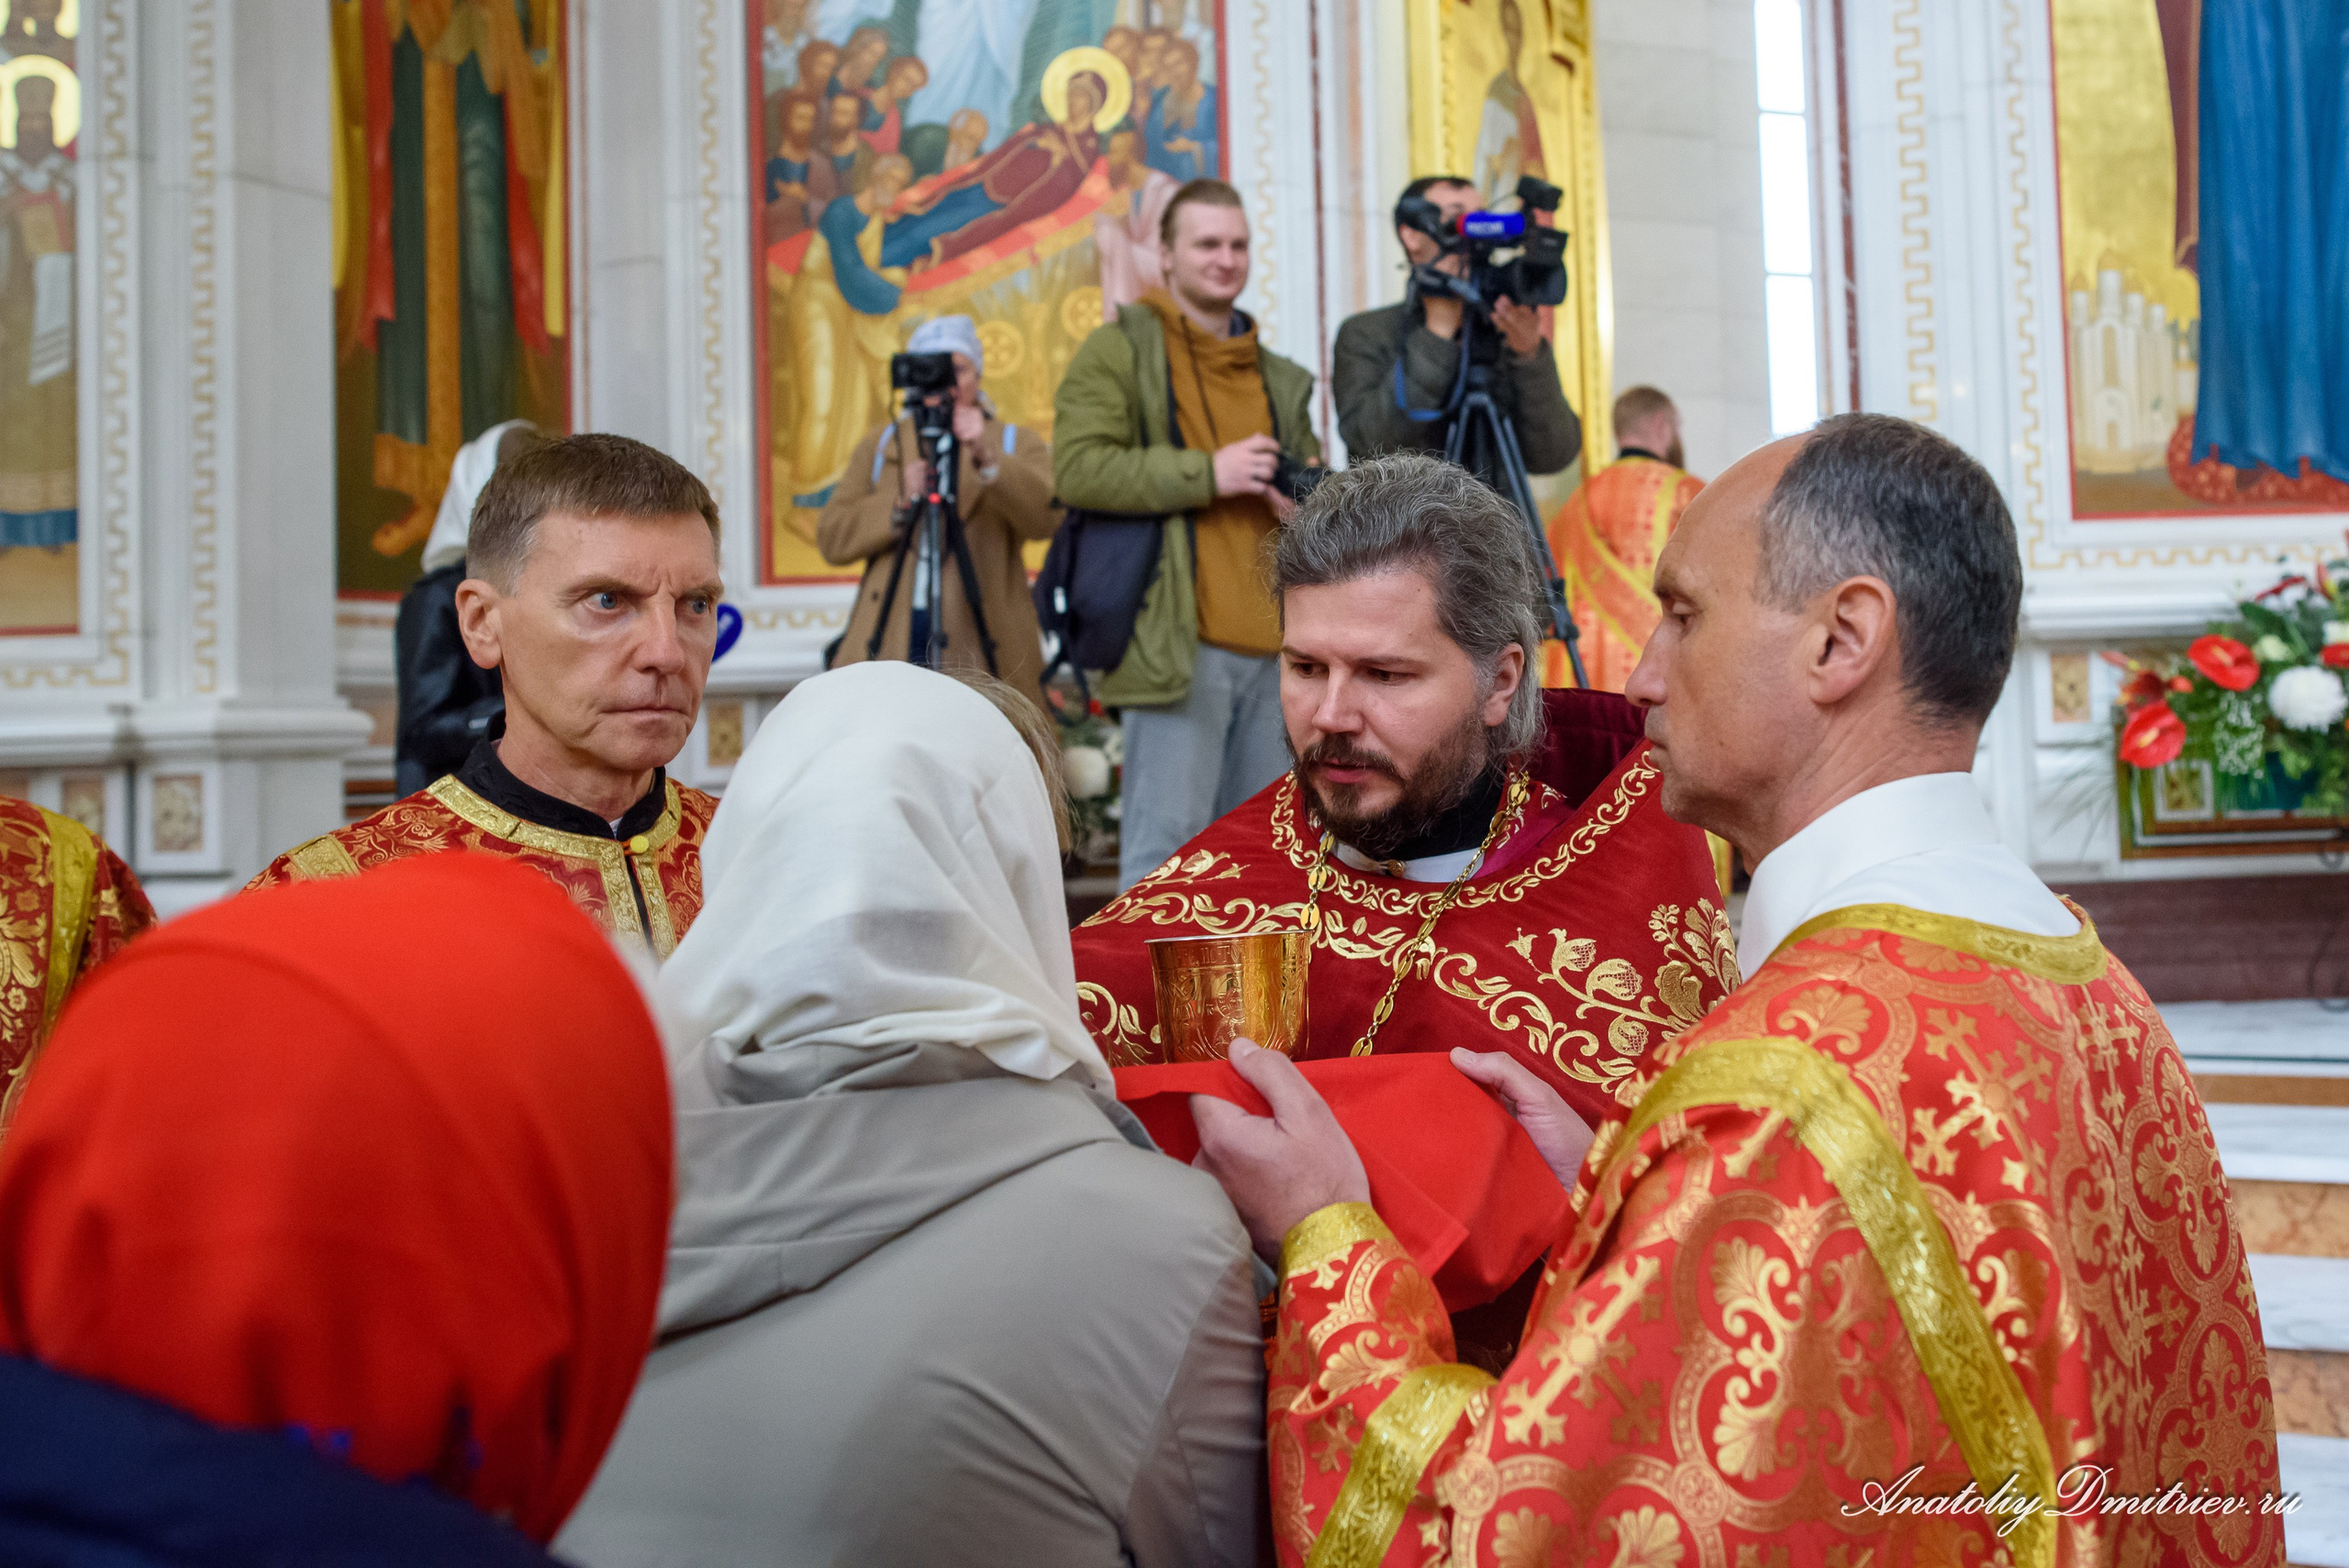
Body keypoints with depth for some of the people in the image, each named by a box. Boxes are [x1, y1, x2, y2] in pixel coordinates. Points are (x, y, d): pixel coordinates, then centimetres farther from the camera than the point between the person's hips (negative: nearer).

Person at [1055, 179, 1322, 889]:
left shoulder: (1278, 376, 23)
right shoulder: (1119, 350, 1)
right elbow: (1078, 468, -12)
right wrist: (1207, 472, -15)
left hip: (1266, 645, 7)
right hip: (1176, 641, -7)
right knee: (1167, 836, -9)